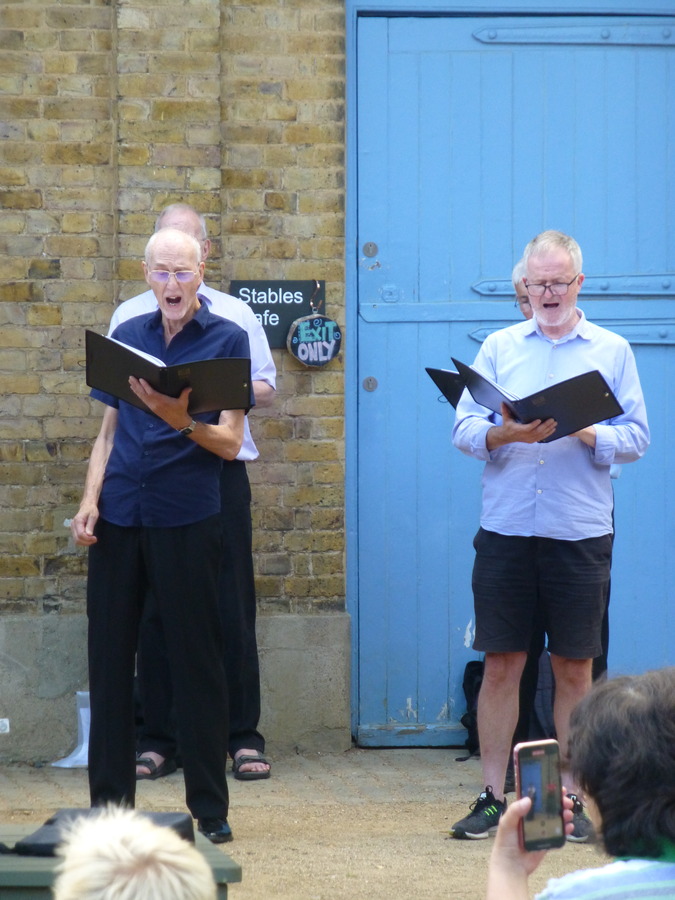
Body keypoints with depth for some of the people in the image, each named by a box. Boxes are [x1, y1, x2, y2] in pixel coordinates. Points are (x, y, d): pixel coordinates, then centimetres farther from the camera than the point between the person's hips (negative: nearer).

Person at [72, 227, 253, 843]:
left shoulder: (227, 339, 1)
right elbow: (109, 430, 16)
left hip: (188, 516, -4)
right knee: (110, 658, 4)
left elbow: (231, 442, -4)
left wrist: (182, 421, -23)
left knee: (196, 662, 0)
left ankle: (210, 808, 6)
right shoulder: (127, 337, 13)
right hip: (119, 516, 4)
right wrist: (90, 500, 2)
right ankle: (109, 803, 11)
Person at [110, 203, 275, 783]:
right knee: (156, 608, 0)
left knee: (232, 605, -3)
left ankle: (244, 737, 2)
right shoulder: (129, 317, 13)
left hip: (221, 468, 0)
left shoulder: (235, 315, 12)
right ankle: (157, 740, 5)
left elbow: (266, 389, 9)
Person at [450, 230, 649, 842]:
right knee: (501, 664, 2)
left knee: (574, 668, 3)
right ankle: (493, 798, 8)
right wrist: (504, 434, -16)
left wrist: (585, 433, -16)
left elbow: (636, 437, 2)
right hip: (506, 531, 1)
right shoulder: (499, 347, 11)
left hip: (580, 533, -1)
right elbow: (464, 429, 4)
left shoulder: (612, 351, 8)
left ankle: (570, 798, 11)